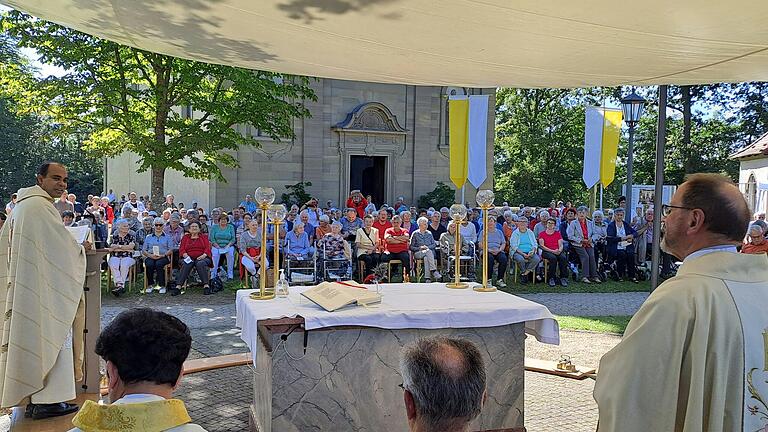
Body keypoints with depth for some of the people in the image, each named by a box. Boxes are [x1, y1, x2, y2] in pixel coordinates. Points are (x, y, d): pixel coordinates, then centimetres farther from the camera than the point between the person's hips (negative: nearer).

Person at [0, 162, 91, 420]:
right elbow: (62, 245, -15)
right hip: (43, 287, -10)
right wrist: (81, 249, 4)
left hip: (24, 287, 10)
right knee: (51, 337, -2)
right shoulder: (40, 206, -16)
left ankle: (32, 397, 23)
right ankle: (46, 400, 4)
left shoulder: (22, 205, 15)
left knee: (32, 338, 14)